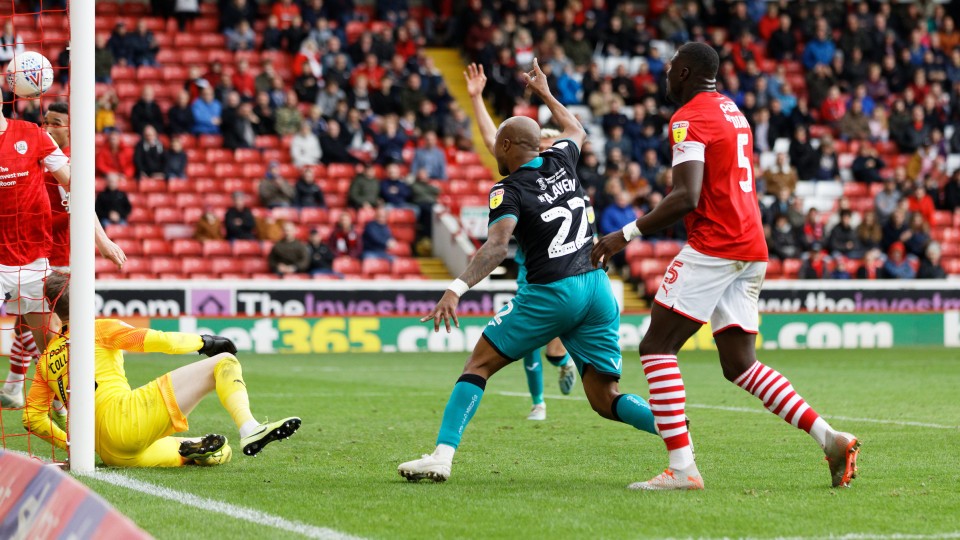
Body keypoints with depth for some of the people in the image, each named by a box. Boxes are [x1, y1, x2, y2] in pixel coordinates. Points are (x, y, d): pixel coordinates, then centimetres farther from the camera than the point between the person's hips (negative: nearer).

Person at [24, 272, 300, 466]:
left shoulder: (46, 360, 22)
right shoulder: (99, 329, 7)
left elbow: (32, 419, 20)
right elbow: (157, 341, -3)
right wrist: (203, 342, 11)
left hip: (107, 451, 7)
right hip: (129, 416, -7)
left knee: (220, 453, 21)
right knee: (224, 362, -5)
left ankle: (187, 452, -15)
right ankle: (249, 429, -31)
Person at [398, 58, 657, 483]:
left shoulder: (508, 190, -5)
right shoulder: (560, 163, 11)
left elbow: (498, 245, -22)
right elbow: (576, 132, 36)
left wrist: (457, 288, -32)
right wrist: (545, 94, 49)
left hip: (550, 294, -6)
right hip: (597, 288, 6)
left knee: (479, 365, 7)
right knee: (606, 401, 7)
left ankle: (442, 455, -4)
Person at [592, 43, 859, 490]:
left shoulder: (690, 119, -9)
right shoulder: (733, 113, 20)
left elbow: (686, 198, -20)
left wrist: (627, 234, -16)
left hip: (713, 247, -9)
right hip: (753, 251, 9)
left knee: (657, 347, -4)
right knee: (740, 364, 12)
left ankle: (682, 467, -12)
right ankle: (831, 439, 2)